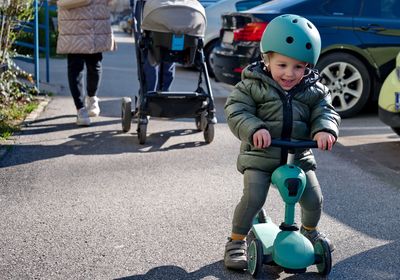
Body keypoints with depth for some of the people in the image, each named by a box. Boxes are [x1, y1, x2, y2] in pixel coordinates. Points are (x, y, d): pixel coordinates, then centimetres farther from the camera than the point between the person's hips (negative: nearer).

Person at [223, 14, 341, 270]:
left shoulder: (314, 90, 1)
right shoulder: (253, 85, -8)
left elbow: (326, 112, -4)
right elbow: (236, 111, -14)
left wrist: (324, 130, -28)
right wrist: (254, 129, -33)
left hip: (300, 156, 3)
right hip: (260, 156, -3)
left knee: (314, 199, 2)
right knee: (253, 199, -17)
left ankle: (310, 230, 37)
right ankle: (237, 241, 7)